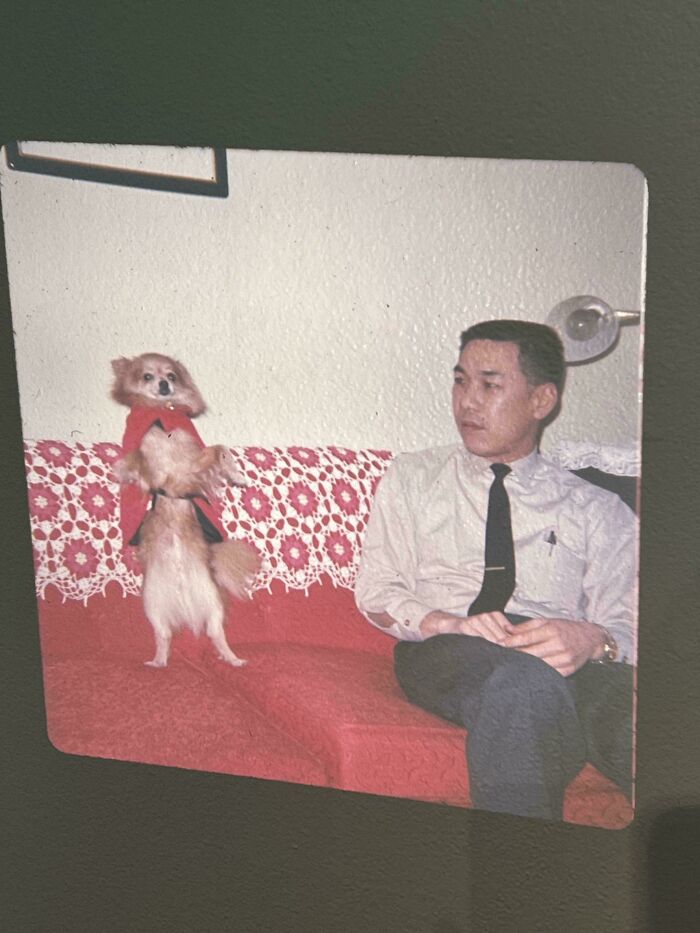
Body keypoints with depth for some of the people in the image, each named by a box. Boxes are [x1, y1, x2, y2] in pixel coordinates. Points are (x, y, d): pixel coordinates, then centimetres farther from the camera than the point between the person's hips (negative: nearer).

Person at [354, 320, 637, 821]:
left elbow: (627, 626, 11)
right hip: (442, 651, 0)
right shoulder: (413, 478, 23)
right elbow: (377, 592, 13)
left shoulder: (600, 511, 21)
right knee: (524, 682, -41)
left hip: (570, 661, 1)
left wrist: (594, 641, -16)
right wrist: (448, 624, -10)